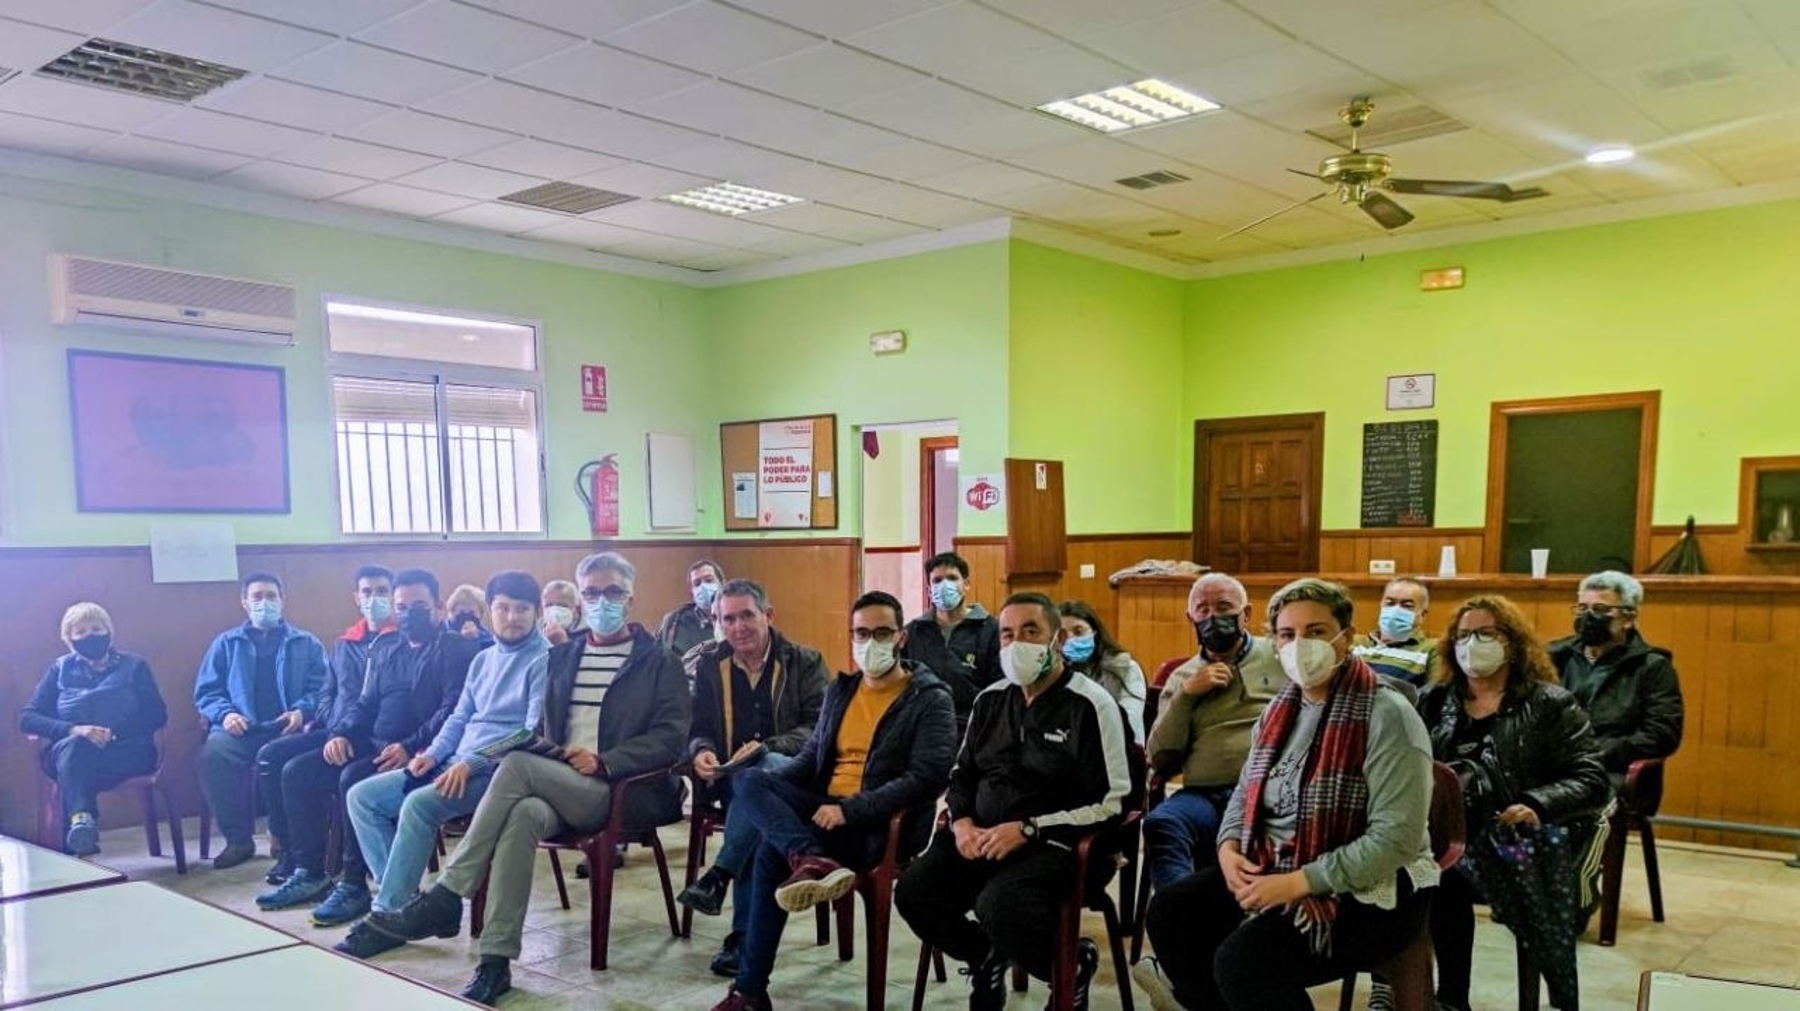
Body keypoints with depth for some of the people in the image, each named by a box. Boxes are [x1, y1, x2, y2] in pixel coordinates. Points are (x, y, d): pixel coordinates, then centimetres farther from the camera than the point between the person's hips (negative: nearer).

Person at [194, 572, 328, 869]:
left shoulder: (306, 644, 20)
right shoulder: (226, 643, 23)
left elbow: (321, 688, 7)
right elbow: (206, 691, 14)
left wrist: (302, 711, -14)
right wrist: (225, 713, -7)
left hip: (288, 729, -1)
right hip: (240, 729, 1)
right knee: (213, 753, -33)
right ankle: (238, 838, -17)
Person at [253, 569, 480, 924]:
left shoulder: (456, 649, -4)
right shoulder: (384, 648, 19)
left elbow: (453, 709, -16)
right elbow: (363, 702, 21)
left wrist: (411, 747, -28)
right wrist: (340, 733, 0)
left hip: (419, 753, -8)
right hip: (371, 745, 8)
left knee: (354, 779, -31)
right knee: (297, 771, -5)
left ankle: (354, 885, -19)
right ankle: (310, 873, 4)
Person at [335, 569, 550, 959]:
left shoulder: (544, 660, -7)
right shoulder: (483, 659, 20)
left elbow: (536, 732, -15)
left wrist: (472, 762, -21)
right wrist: (434, 754, 1)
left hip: (499, 770, -9)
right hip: (455, 763, 9)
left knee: (418, 805, -31)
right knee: (362, 796, -3)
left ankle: (387, 916, -18)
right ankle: (403, 896, -6)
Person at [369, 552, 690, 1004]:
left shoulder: (660, 661, 6)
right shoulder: (561, 656, 21)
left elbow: (670, 738, -5)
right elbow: (531, 721, 18)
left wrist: (604, 761, -17)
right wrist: (547, 748, -6)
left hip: (623, 790, -4)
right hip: (555, 787, 4)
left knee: (517, 765, -29)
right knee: (524, 814, -34)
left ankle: (446, 898, -24)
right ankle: (495, 962, -34)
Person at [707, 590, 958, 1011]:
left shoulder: (931, 700, -3)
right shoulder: (839, 690, 17)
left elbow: (927, 779, -14)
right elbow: (812, 758, 19)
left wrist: (849, 810, -21)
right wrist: (766, 790, -2)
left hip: (878, 825, -6)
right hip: (826, 809, 6)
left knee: (772, 849, -27)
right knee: (750, 781, -24)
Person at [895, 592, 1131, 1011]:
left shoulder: (1091, 705, -8)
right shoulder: (990, 699, 12)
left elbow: (1111, 804, -12)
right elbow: (961, 775, 22)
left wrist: (1028, 829, -18)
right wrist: (961, 822, -1)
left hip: (1056, 844, -6)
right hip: (983, 838, 6)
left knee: (999, 904, -32)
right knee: (913, 890, -14)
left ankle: (1073, 965, 1)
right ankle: (987, 957, 15)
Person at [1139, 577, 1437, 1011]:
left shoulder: (1387, 716, -17)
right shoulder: (1281, 708, 7)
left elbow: (1396, 838, -23)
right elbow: (1246, 792, 17)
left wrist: (1298, 883, -25)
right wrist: (1229, 848, -4)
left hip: (1368, 891, -7)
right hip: (1272, 869, 8)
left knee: (1243, 959, -26)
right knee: (1168, 913, -4)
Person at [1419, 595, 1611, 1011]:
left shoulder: (1551, 704, 7)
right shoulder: (1434, 700, 18)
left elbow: (1591, 781, -1)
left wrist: (1536, 806, -19)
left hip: (1521, 835, -3)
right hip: (1448, 831, 3)